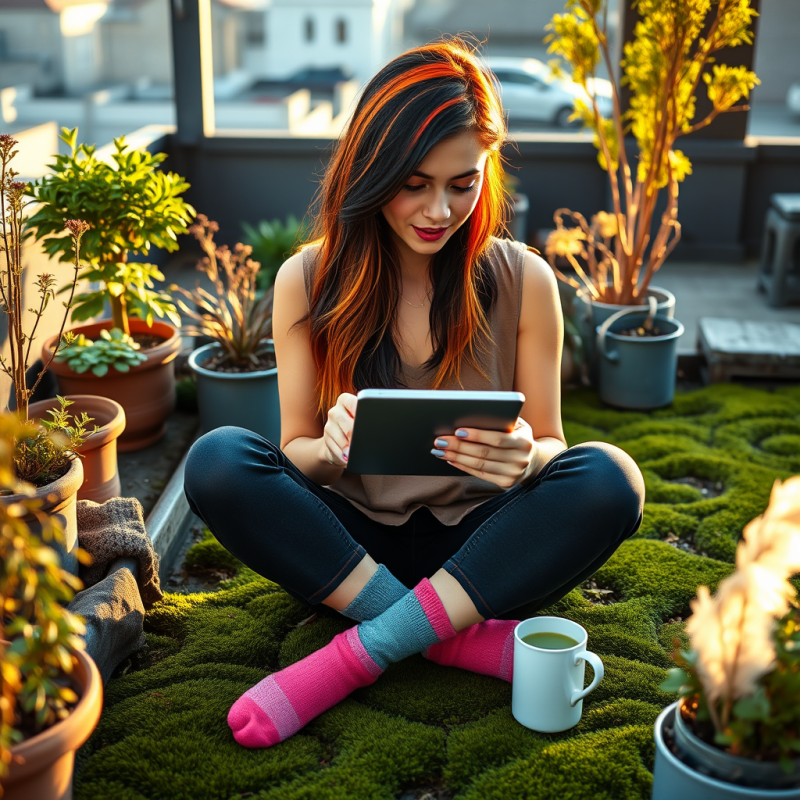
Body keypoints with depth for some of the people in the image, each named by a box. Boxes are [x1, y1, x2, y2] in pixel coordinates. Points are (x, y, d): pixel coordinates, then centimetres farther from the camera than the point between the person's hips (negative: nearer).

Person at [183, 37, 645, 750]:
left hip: (475, 551, 0)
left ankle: (362, 653, -24)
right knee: (217, 461, -25)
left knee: (609, 478, -27)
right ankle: (462, 637, -23)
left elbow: (551, 446, -1)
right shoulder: (308, 282, -6)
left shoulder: (524, 282, -6)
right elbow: (296, 454, -2)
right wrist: (332, 447, -28)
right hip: (350, 544, 0)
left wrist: (527, 457, -27)